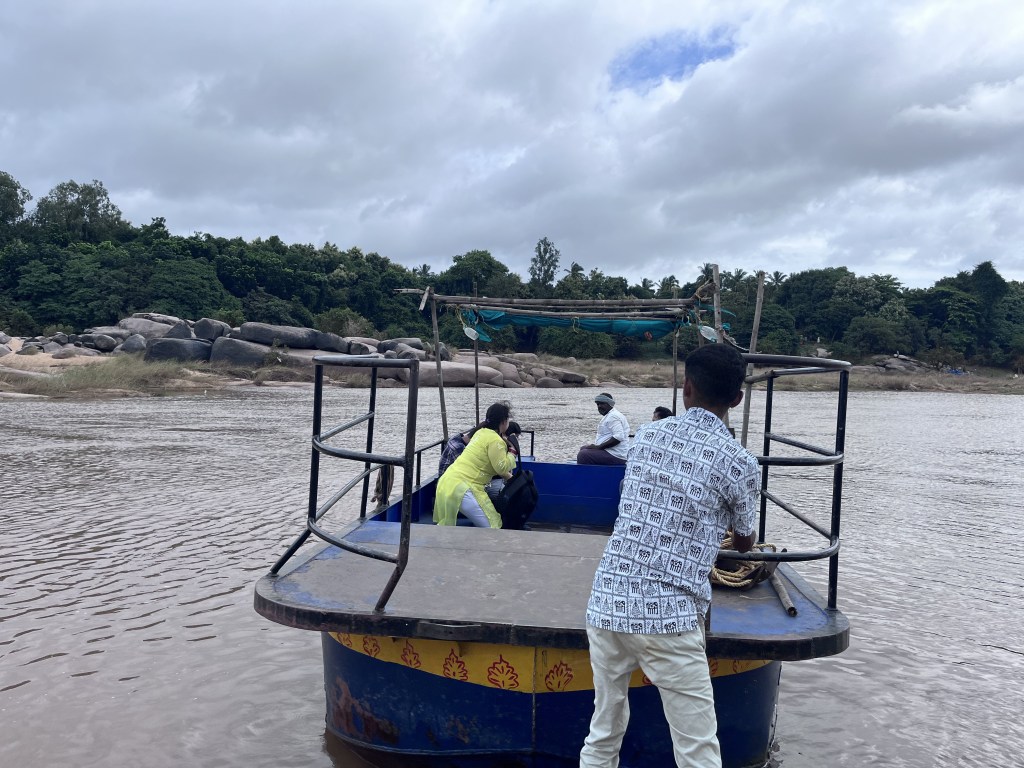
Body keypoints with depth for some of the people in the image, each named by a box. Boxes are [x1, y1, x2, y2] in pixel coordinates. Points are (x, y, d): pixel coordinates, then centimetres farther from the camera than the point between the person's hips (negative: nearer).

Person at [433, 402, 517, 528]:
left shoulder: (482, 432, 16)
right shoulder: (495, 440, -11)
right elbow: (502, 467, -15)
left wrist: (509, 477, 29)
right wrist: (512, 453, 2)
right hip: (462, 488, -10)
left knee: (445, 526, 23)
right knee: (493, 527, -8)